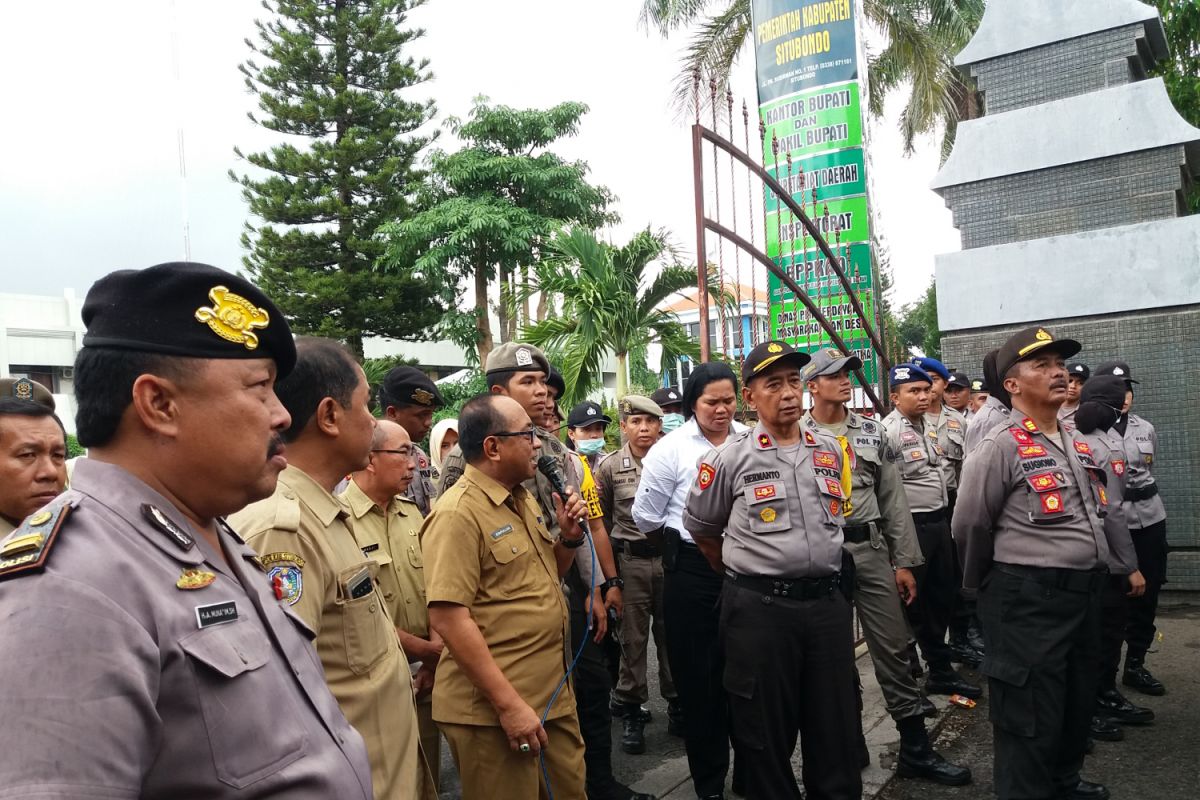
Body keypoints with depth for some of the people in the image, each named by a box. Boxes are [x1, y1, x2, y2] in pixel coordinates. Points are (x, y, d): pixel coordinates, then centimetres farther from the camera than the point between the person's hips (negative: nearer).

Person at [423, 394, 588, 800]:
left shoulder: (524, 499, 9)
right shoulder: (458, 512, -18)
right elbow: (447, 616, -23)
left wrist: (569, 535, 1)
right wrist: (509, 704, -22)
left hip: (554, 694, 8)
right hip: (496, 708, -8)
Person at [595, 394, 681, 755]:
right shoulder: (610, 467, 0)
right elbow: (603, 521, 7)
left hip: (669, 556, 1)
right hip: (630, 561, -1)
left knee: (671, 633, 9)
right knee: (633, 638, 6)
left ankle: (677, 703, 25)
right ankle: (631, 711, 19)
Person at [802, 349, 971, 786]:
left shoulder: (872, 432, 9)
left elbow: (893, 499, 9)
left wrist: (905, 561, 5)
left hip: (871, 549, 3)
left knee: (893, 648, 7)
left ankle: (916, 749, 18)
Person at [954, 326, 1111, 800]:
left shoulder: (1077, 441, 10)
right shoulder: (1001, 446, -16)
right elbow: (970, 526, -11)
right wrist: (985, 587, 2)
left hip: (1084, 593, 8)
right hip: (1028, 600, -8)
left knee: (1079, 702, 24)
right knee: (1031, 716, 2)